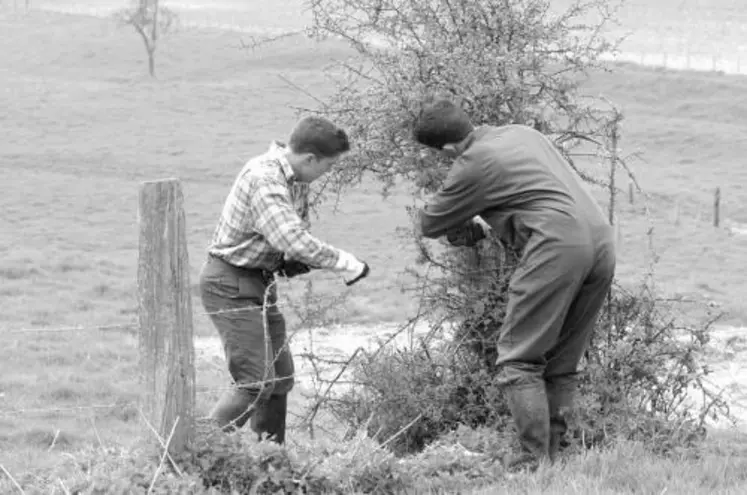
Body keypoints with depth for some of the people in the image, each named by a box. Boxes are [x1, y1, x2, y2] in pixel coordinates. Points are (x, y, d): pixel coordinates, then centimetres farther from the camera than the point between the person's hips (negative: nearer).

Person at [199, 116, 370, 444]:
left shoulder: (296, 179, 5)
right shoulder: (264, 179, -25)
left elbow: (298, 229, 19)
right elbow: (294, 241, -34)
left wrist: (295, 261, -4)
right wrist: (346, 264, -23)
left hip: (260, 282, 10)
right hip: (231, 284, -10)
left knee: (281, 378, 11)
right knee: (257, 381, -16)